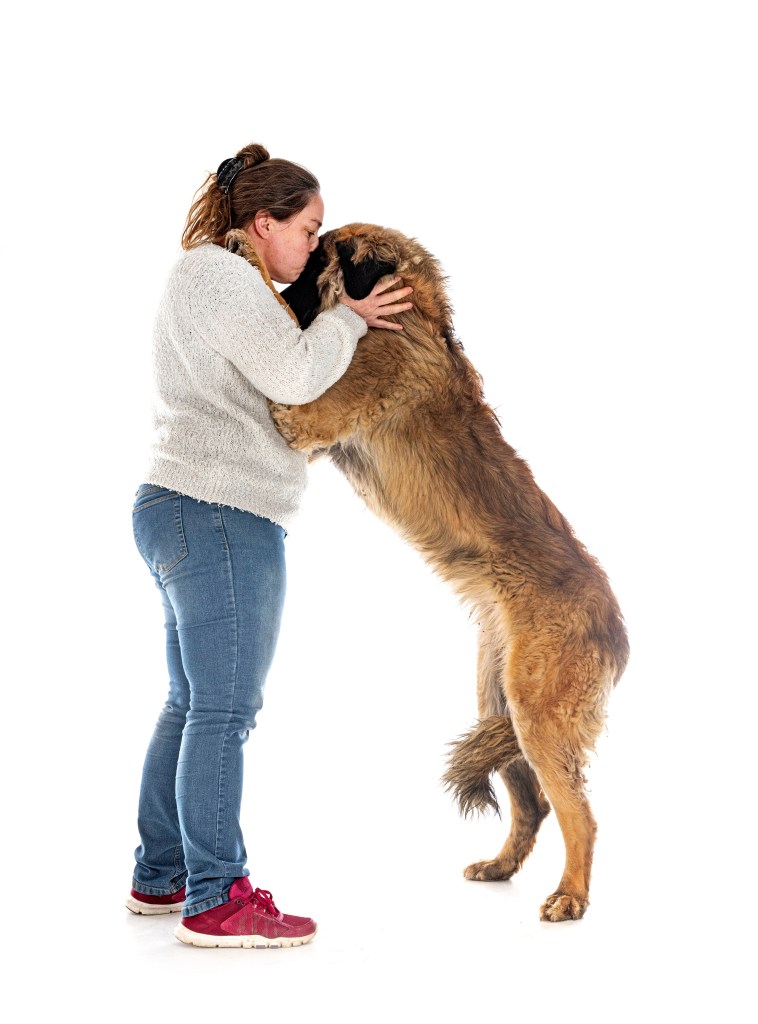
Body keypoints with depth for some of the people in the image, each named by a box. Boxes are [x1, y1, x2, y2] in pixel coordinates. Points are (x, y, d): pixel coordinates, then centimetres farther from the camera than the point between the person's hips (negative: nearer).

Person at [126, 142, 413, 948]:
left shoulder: (215, 280, 23)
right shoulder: (219, 274, -10)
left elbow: (276, 375, 24)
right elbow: (295, 376, -19)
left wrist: (340, 322, 10)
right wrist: (347, 319, -3)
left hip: (181, 516, 11)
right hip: (218, 516, -11)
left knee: (192, 703, 14)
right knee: (225, 708, -7)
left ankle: (159, 876, 21)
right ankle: (214, 901, -2)